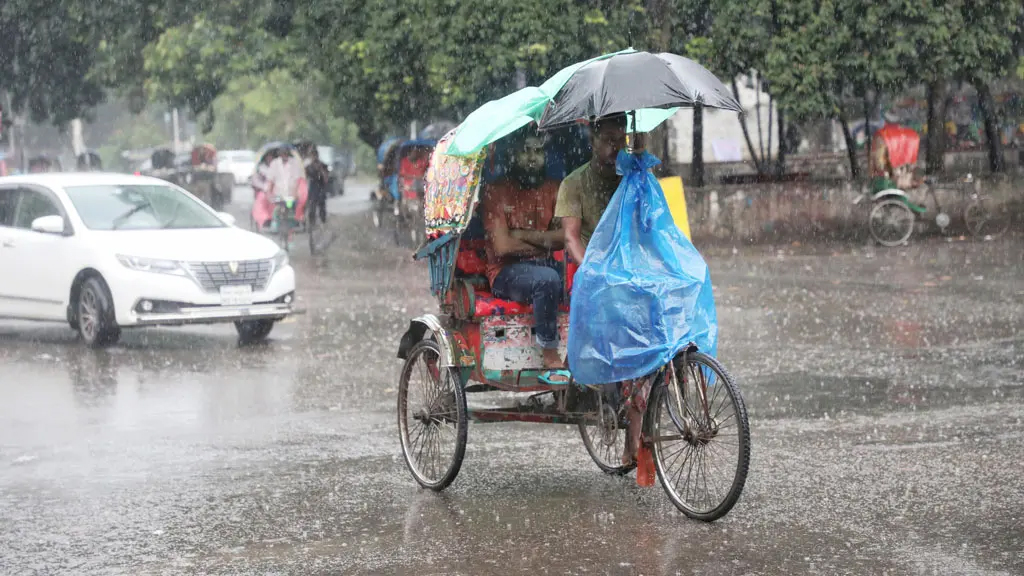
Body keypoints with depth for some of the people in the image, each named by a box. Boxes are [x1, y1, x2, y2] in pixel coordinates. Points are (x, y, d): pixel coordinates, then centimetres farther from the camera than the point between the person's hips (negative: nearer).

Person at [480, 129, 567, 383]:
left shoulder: (553, 190, 15)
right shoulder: (497, 191, 1)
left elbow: (567, 236, -2)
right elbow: (503, 246, -11)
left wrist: (522, 234, -9)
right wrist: (544, 243, -3)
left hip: (547, 266, 4)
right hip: (507, 273, -4)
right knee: (547, 279, -37)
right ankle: (551, 361, -31)